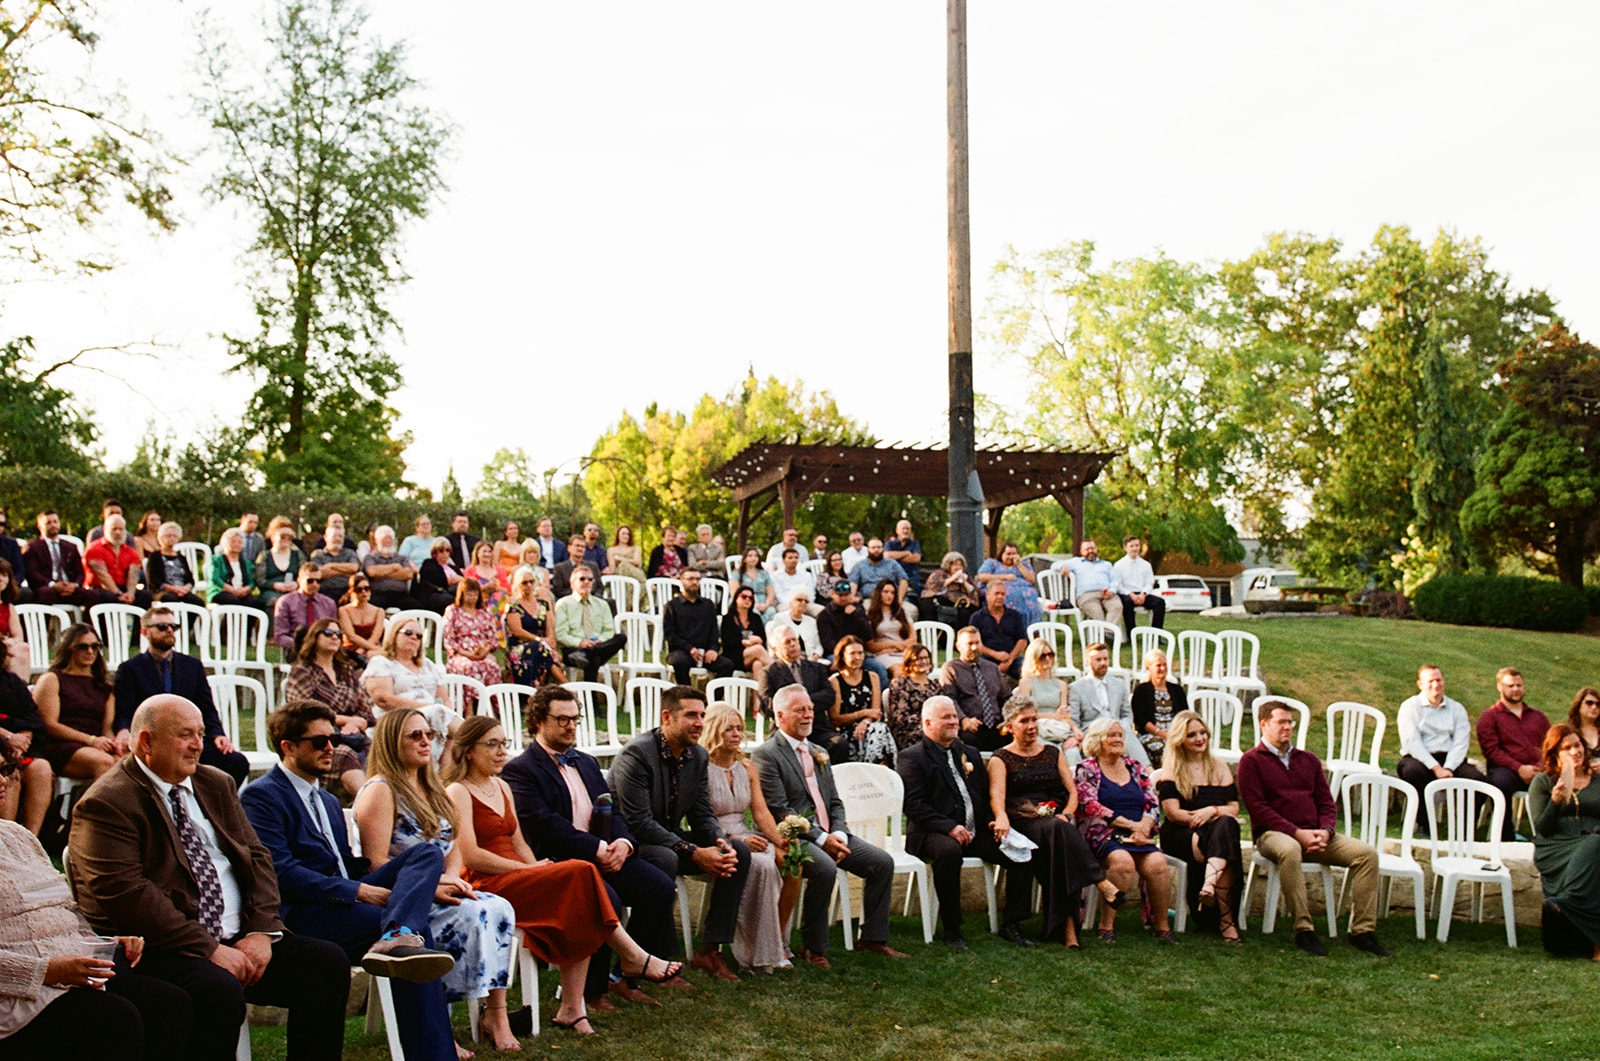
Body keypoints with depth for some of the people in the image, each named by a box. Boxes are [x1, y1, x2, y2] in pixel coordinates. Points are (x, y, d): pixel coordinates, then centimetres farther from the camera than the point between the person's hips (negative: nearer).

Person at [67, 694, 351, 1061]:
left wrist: (261, 931, -4)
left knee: (327, 963, -9)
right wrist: (208, 949, -19)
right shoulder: (105, 804, -7)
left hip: (239, 938, 7)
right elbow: (125, 893, -17)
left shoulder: (215, 784, 16)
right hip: (162, 949, -7)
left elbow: (256, 856, 14)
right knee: (219, 992, -34)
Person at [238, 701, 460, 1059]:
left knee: (427, 853, -19)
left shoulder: (329, 802, 30)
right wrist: (357, 891, -18)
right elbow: (280, 872, -14)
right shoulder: (260, 797, -1)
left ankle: (395, 938, -48)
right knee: (418, 929, -28)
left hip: (345, 898, 8)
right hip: (300, 915, -8)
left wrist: (371, 871, -1)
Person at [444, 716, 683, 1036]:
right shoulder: (457, 792, -6)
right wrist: (529, 870, -16)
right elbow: (470, 856, -15)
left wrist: (536, 867, -1)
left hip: (517, 878, 8)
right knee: (580, 873, -25)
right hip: (484, 887, -8)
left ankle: (571, 1009, -20)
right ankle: (634, 957, -15)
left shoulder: (502, 787, 20)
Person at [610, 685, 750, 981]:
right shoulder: (636, 754, -21)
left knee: (739, 851, -8)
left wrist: (721, 843, -17)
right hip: (631, 843, -8)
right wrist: (694, 853, -29)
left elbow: (702, 816, 7)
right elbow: (638, 823, -26)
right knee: (665, 858, -38)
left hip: (671, 838, 8)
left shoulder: (699, 756, 4)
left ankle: (709, 950, -5)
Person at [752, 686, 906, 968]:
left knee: (883, 862, -6)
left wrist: (838, 834, -4)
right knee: (825, 868, -34)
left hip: (829, 835, 8)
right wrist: (820, 839, -19)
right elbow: (779, 811, -14)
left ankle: (873, 938, 4)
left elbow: (835, 802, 17)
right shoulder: (767, 754, -6)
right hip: (794, 837, -8)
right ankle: (813, 948, -17)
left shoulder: (818, 754, 20)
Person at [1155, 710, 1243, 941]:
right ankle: (1226, 919, -41)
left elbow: (1234, 808, 10)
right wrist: (1199, 818, -17)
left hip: (1211, 834, 3)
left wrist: (1213, 811, -12)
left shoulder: (1219, 767, 20)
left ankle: (1210, 886, -53)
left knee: (1225, 825, -36)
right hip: (1179, 835, -3)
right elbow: (1173, 813, -4)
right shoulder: (1170, 770, 8)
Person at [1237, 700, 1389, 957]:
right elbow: (1257, 808, -7)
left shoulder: (1309, 760, 22)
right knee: (1289, 851, -41)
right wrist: (1296, 833, -16)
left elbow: (1326, 803, 16)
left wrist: (1325, 832, -6)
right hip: (1273, 833, -6)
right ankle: (1303, 930, -34)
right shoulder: (1251, 760, 3)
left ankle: (1362, 930, -14)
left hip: (1314, 835, 6)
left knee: (1367, 853, -15)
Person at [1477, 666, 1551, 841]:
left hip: (1537, 772, 3)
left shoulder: (1539, 717, 26)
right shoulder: (1489, 717, 14)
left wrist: (1540, 767, -7)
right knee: (1500, 782, -39)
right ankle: (1506, 838, -28)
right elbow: (1491, 751, 1)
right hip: (1507, 769, -3)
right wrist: (1519, 768, -12)